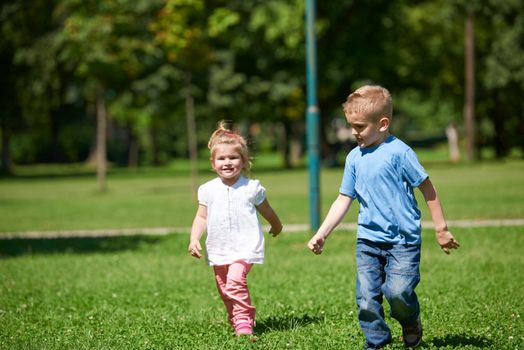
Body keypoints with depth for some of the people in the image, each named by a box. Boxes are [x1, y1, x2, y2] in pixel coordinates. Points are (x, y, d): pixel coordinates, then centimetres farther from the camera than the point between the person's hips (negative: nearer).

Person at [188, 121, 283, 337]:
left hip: (244, 247, -4)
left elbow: (267, 212, 13)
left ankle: (244, 323, -21)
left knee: (235, 281, -24)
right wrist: (194, 239, -7)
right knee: (225, 291, 10)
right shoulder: (208, 190, 3)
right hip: (218, 250, 4)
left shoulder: (251, 188, -3)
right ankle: (236, 321, 26)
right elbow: (201, 217, 7)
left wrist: (276, 226, 28)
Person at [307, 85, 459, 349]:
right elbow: (344, 200, 13)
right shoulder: (354, 158, 8)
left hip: (402, 240, -5)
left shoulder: (399, 152, -10)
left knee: (397, 291, -16)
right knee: (366, 297, -2)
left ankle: (411, 323, 15)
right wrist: (321, 234, 7)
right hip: (368, 239, 5)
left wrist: (441, 229, -2)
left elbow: (427, 188, -4)